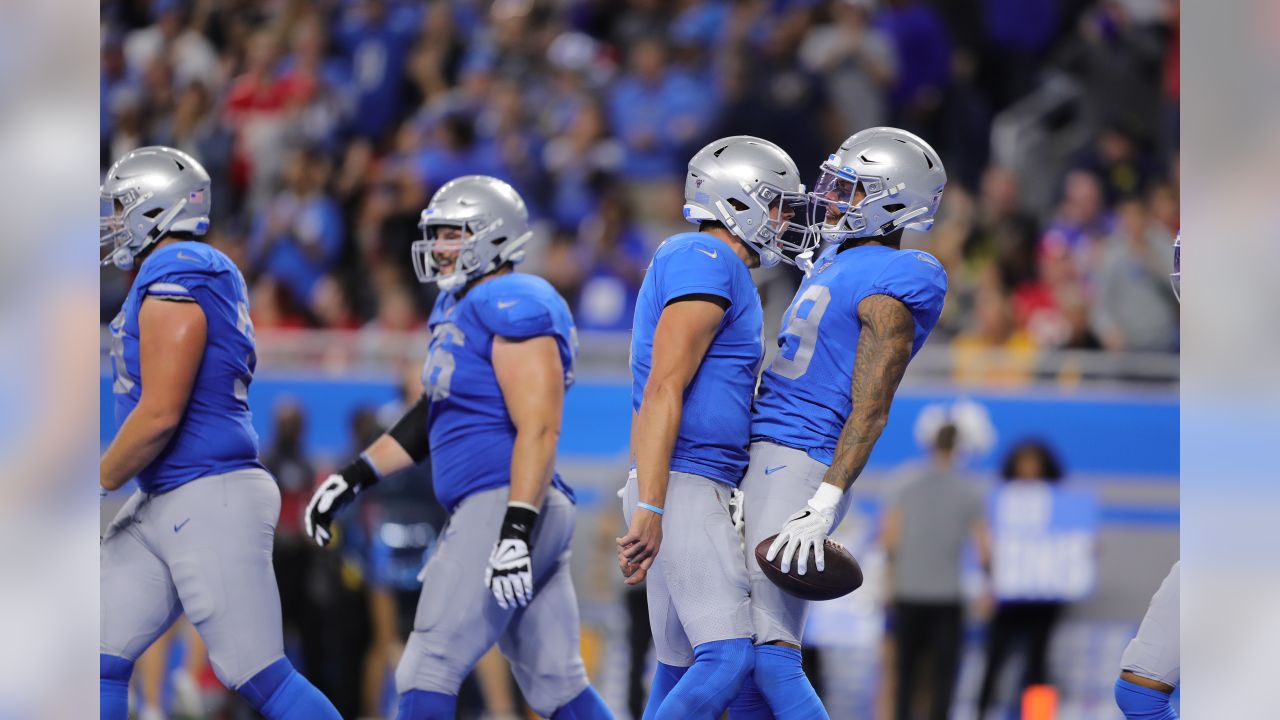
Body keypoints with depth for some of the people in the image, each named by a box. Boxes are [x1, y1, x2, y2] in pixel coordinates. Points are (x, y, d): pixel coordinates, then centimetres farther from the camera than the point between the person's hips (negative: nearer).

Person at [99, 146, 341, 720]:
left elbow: (159, 415, -20)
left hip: (212, 501, -10)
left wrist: (98, 484, -9)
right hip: (159, 508, 10)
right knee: (103, 662, 6)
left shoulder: (172, 280, -15)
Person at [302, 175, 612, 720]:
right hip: (487, 509, 10)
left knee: (428, 671, -9)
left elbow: (538, 428, -21)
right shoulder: (457, 308, 18)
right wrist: (353, 480, 27)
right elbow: (430, 419, 29)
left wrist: (517, 530, -28)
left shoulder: (514, 307, -12)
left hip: (505, 506, -10)